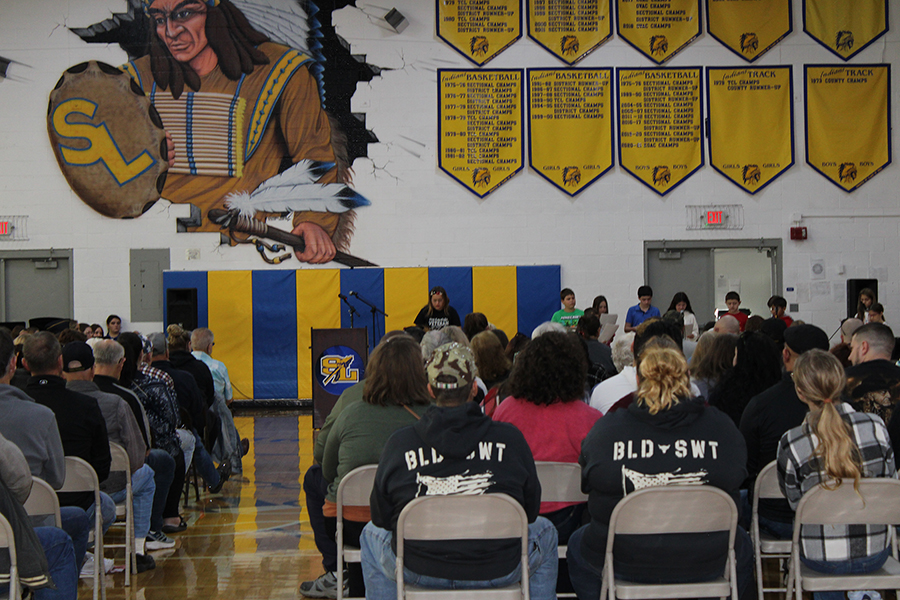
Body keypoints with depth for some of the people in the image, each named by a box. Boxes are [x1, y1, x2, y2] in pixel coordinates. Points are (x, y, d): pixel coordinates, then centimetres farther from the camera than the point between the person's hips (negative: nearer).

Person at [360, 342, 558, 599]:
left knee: (372, 534, 33)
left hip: (417, 573, 1)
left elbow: (381, 517, 1)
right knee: (545, 532, 31)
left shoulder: (399, 443, -8)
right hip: (499, 572, 0)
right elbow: (531, 509, 2)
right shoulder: (510, 438, -8)